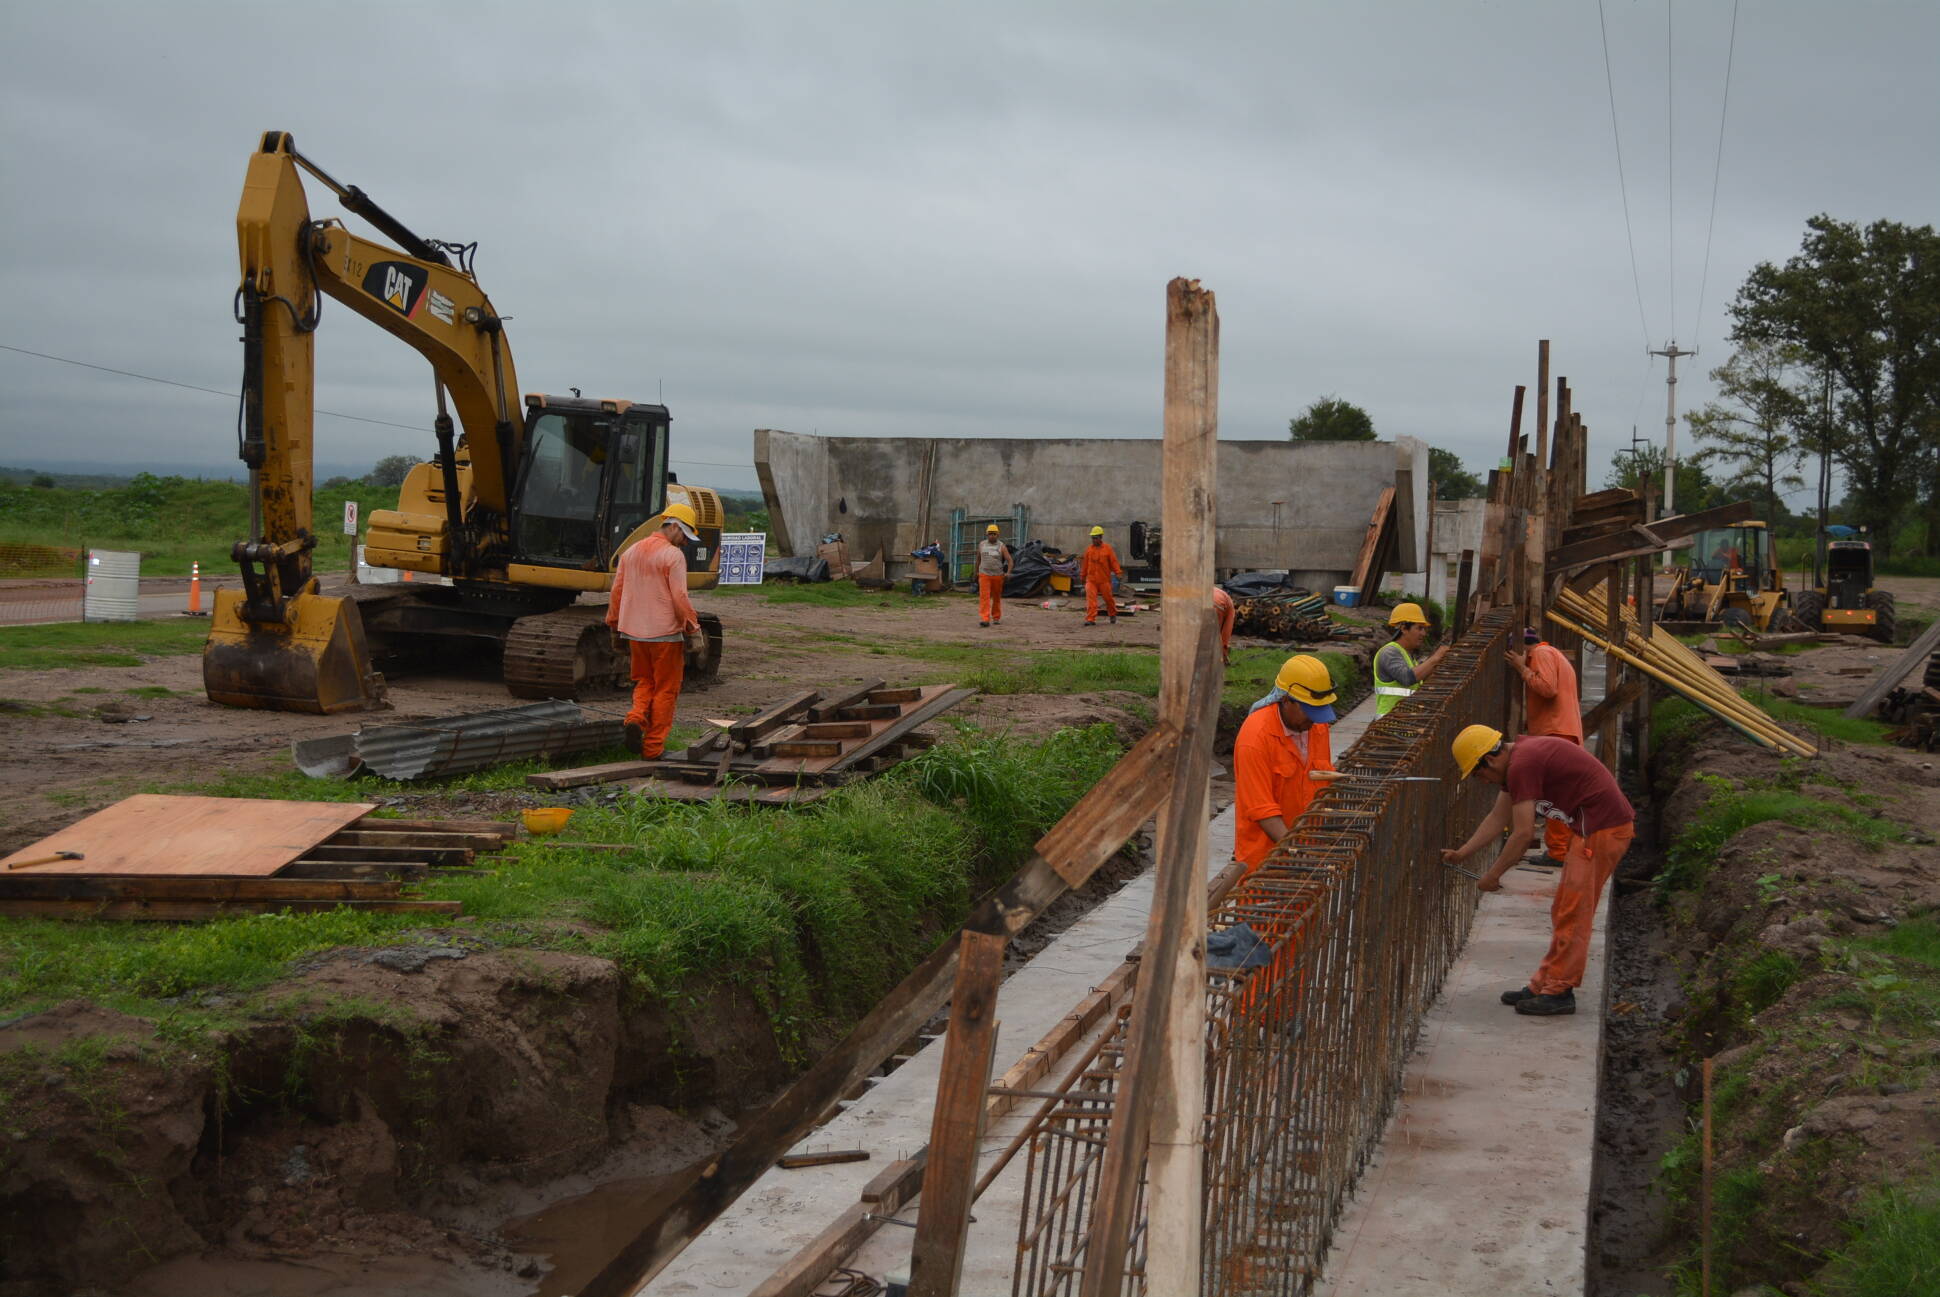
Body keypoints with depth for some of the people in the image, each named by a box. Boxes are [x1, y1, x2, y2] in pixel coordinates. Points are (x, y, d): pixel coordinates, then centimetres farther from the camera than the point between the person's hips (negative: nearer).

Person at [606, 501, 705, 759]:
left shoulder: (631, 552, 10)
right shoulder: (673, 556, -12)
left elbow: (617, 591, 13)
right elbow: (680, 598, -16)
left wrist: (615, 626, 23)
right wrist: (693, 628, -6)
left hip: (635, 631, 6)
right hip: (665, 632, -6)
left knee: (644, 681, 21)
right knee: (665, 689, 5)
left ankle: (636, 717, -7)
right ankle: (653, 746, 6)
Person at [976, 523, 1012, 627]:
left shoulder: (1001, 546, -4)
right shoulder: (982, 544, 5)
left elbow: (1009, 560, -8)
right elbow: (978, 558, 19)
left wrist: (1008, 572, -23)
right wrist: (976, 571, 23)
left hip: (997, 575, -1)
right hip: (984, 575, 1)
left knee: (997, 597, 11)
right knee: (984, 597, -12)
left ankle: (996, 617, 28)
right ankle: (985, 619, -18)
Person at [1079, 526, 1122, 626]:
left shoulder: (1108, 549, -2)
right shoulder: (1089, 549, 5)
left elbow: (1113, 561, -2)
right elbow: (1085, 563, 14)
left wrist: (1118, 572, -12)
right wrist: (1083, 575, 19)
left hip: (1104, 580, -1)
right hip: (1091, 580, 1)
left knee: (1108, 598, 12)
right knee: (1091, 599, -11)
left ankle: (1113, 616, 34)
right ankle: (1090, 619, -13)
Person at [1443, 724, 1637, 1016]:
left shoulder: (1522, 765, -19)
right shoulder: (1517, 758, 13)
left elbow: (1523, 833, -18)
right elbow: (1498, 818, 20)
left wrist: (1493, 875, -9)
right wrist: (1462, 854, 18)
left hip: (1602, 829, -11)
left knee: (1573, 912, -5)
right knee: (1565, 911, 13)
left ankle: (1559, 992, 0)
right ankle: (1544, 985, 18)